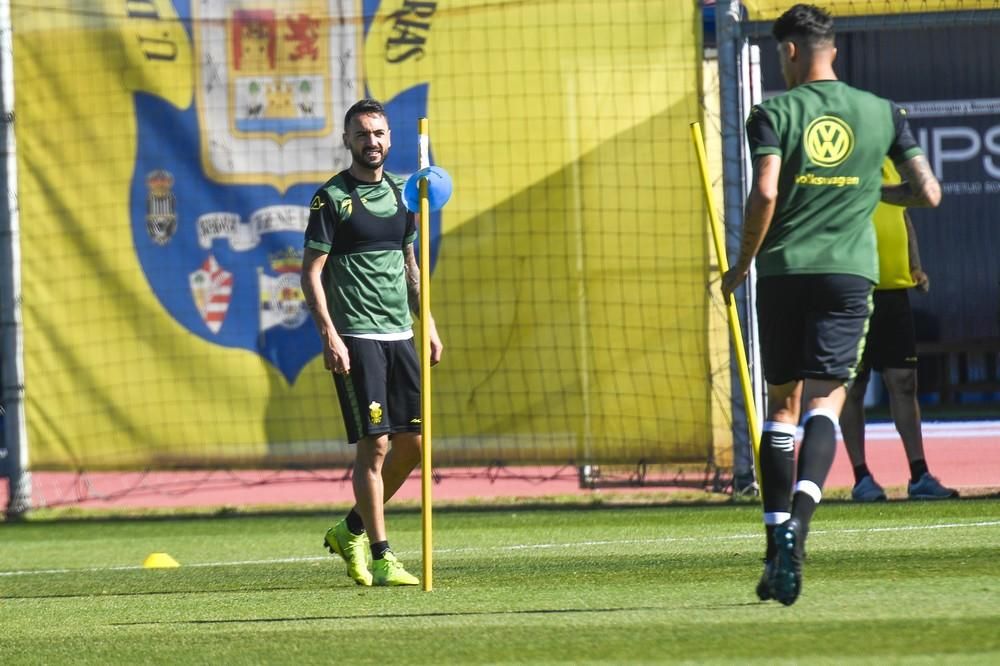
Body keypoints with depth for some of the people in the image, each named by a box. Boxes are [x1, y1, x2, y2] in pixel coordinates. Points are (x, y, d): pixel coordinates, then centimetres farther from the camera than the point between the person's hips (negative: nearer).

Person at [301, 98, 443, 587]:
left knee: (411, 442, 6)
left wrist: (427, 323, 17)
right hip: (355, 339, -7)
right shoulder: (331, 198, -6)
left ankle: (352, 530, 23)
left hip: (399, 335, 7)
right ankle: (381, 558, -5)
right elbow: (311, 272, -8)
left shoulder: (400, 192, 14)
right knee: (375, 444, -9)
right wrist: (329, 335, -17)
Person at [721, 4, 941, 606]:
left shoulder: (775, 114, 0)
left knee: (782, 404, 10)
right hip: (850, 271, 1)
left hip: (784, 269, 0)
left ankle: (777, 547, 6)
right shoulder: (883, 114, 8)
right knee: (826, 399, -4)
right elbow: (928, 193, 8)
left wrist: (743, 263, -1)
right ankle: (801, 512, -31)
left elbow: (765, 194, -13)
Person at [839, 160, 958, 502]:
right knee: (853, 386, 1)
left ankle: (920, 476, 9)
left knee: (904, 383, 6)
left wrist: (915, 266, 12)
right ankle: (861, 478, 8)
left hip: (894, 289, 6)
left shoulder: (886, 165, 15)